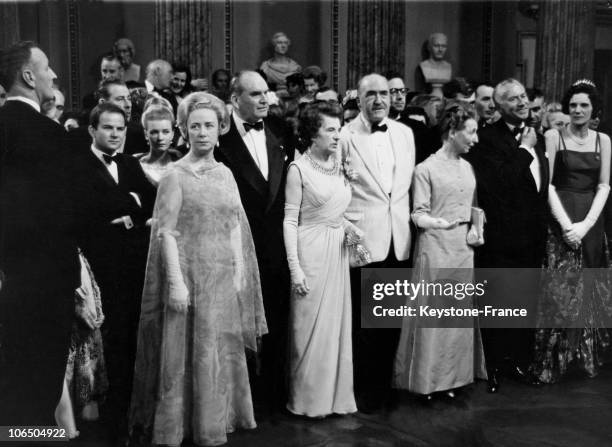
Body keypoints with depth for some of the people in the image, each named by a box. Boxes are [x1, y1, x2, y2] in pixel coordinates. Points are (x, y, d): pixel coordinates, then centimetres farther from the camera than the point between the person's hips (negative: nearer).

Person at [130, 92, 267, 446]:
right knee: (188, 351, 3)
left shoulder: (225, 173, 9)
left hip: (225, 277, 6)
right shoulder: (176, 175, -7)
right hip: (190, 274, -5)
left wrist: (239, 271, 3)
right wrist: (176, 282, -16)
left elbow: (235, 226, 10)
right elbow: (166, 232, -11)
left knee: (223, 349, 12)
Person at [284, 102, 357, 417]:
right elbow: (290, 220, -10)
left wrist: (349, 226, -3)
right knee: (310, 324, 2)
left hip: (338, 250, 6)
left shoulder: (339, 166, 9)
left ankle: (335, 393, 24)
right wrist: (295, 268, -15)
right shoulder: (299, 169, -8)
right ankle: (308, 399, 17)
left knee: (337, 321, 10)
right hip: (311, 251, -6)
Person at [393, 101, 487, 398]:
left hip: (464, 249, 6)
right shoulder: (426, 169, -7)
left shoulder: (467, 167, 13)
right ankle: (427, 380, 11)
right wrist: (438, 223, -26)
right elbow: (419, 215, -10)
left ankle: (454, 376, 21)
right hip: (435, 248, -6)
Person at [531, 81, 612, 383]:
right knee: (558, 290, -4)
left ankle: (586, 357, 23)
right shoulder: (554, 136, -1)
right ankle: (551, 361, 7)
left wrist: (586, 224, -10)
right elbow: (548, 184, -6)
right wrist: (566, 224, -14)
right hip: (560, 219, -3)